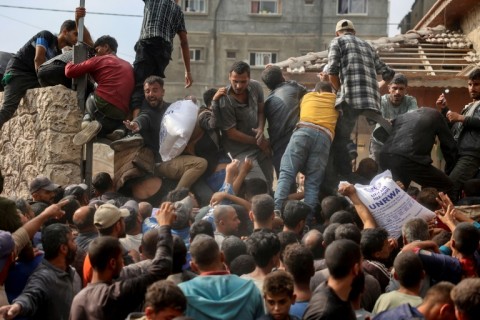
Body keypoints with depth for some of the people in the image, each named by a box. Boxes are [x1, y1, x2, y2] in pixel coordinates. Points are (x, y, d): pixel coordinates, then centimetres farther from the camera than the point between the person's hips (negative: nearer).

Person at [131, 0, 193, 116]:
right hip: (164, 49, 3)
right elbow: (184, 42, 20)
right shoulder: (177, 9, 25)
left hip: (147, 45, -3)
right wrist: (188, 71, 20)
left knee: (139, 86, -16)